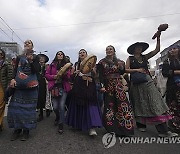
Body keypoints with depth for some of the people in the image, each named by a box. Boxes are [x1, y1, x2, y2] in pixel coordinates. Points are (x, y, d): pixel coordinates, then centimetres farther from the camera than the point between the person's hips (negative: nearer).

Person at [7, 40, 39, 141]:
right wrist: (13, 79, -6)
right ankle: (17, 129, 19)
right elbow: (15, 70, 11)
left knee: (28, 107, 0)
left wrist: (31, 61, -18)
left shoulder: (35, 57, 6)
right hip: (19, 85, 3)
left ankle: (26, 130, 13)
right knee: (16, 106, 2)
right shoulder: (19, 57, 15)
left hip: (30, 85, -3)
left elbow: (35, 71, -5)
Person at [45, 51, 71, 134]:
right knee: (55, 107, 2)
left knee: (62, 106, -7)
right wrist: (54, 76, -9)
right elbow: (47, 75, 7)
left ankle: (61, 125, 7)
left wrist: (64, 73, -16)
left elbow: (68, 77, 3)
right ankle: (57, 117, 36)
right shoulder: (52, 65, 11)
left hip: (63, 87, -1)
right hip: (54, 87, 1)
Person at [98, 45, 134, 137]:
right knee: (110, 105, 2)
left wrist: (122, 67, -2)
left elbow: (122, 73, 17)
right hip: (108, 85, -1)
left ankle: (124, 127, 7)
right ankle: (112, 128, 14)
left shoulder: (119, 62, 12)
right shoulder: (102, 62, 5)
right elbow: (101, 75, -1)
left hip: (118, 84, 2)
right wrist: (102, 86, -12)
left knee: (122, 104, -5)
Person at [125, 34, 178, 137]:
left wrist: (158, 38, 6)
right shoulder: (130, 59, 7)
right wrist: (137, 70, -10)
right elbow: (126, 70, -1)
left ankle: (163, 130, -6)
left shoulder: (145, 57, 16)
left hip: (147, 81, 3)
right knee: (140, 104, 5)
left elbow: (157, 50, 12)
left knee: (155, 102, -7)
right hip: (136, 83, -2)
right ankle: (141, 125, 22)